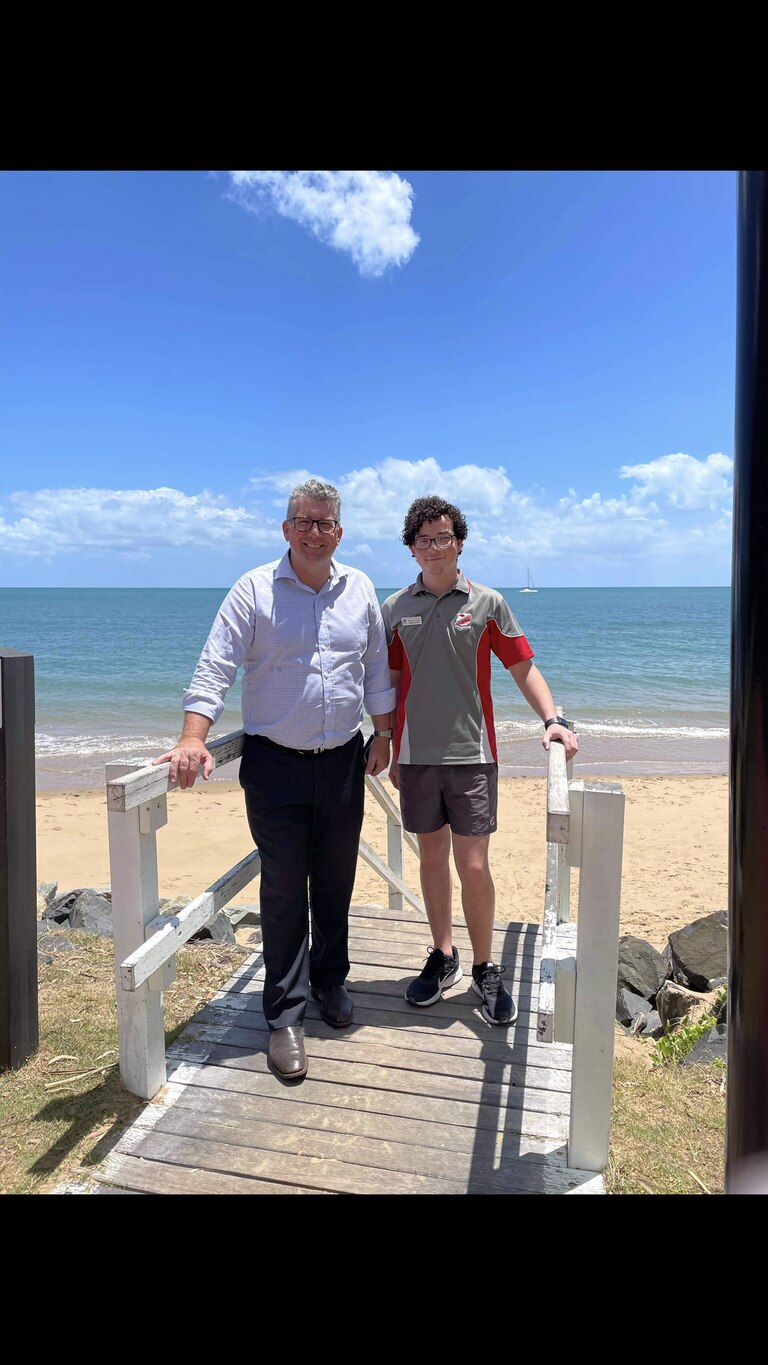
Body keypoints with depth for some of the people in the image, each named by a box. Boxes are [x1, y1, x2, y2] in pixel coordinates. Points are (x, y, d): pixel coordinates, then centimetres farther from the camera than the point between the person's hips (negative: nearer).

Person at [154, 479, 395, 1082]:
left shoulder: (360, 589, 7)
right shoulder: (255, 590, -5)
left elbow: (377, 667, 15)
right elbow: (215, 667, -10)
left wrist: (383, 734, 13)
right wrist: (194, 739, -22)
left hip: (344, 761, 4)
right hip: (276, 764, -3)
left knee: (336, 878, 14)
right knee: (284, 887, 0)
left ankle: (331, 980, 35)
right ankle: (286, 1016, 13)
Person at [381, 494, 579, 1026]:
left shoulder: (487, 603, 1)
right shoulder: (395, 608, 6)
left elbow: (523, 667, 3)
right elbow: (392, 683, 11)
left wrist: (553, 718, -12)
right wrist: (389, 751, 12)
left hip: (471, 754, -2)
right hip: (416, 756, 3)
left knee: (473, 865, -2)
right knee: (432, 857, 12)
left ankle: (486, 969, 16)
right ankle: (443, 956, 29)